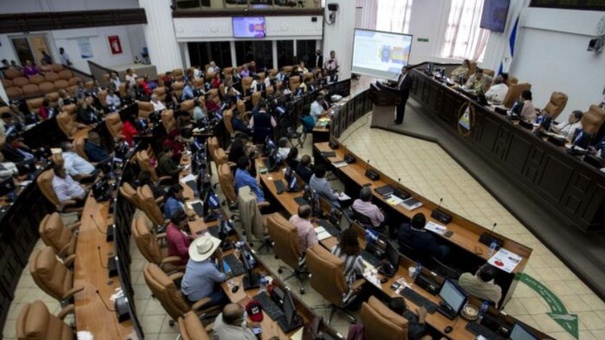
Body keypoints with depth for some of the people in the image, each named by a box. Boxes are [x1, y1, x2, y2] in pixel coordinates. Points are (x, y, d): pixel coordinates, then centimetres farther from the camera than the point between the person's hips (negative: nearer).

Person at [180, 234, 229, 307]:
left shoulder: (193, 257, -12)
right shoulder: (208, 268, -36)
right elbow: (222, 278, -16)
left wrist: (214, 258, -10)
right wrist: (220, 260, -14)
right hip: (196, 300, -7)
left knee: (218, 285, 21)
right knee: (227, 295, 8)